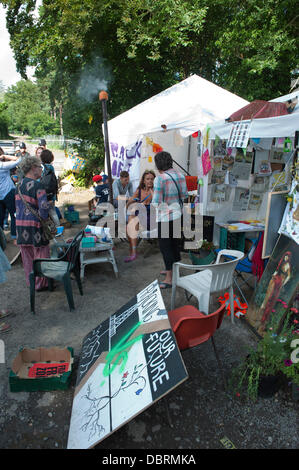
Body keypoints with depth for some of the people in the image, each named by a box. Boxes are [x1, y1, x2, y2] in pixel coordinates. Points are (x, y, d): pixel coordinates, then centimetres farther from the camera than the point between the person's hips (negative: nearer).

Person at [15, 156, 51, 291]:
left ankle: (30, 282, 30)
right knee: (40, 255, 6)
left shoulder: (20, 185, 9)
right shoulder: (37, 185, -15)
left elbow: (18, 205, 15)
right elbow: (44, 206, -21)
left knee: (27, 257, 17)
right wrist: (44, 219, -6)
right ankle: (40, 284, 15)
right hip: (35, 226, -7)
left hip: (21, 225, 7)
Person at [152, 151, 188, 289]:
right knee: (174, 244, 20)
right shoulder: (180, 175, 2)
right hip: (178, 215, 8)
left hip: (165, 217, -7)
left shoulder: (160, 178, -18)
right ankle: (174, 270, 35)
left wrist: (153, 198, 3)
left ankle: (169, 278, 7)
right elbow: (185, 195, 11)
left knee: (165, 247, 1)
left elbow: (156, 202, -18)